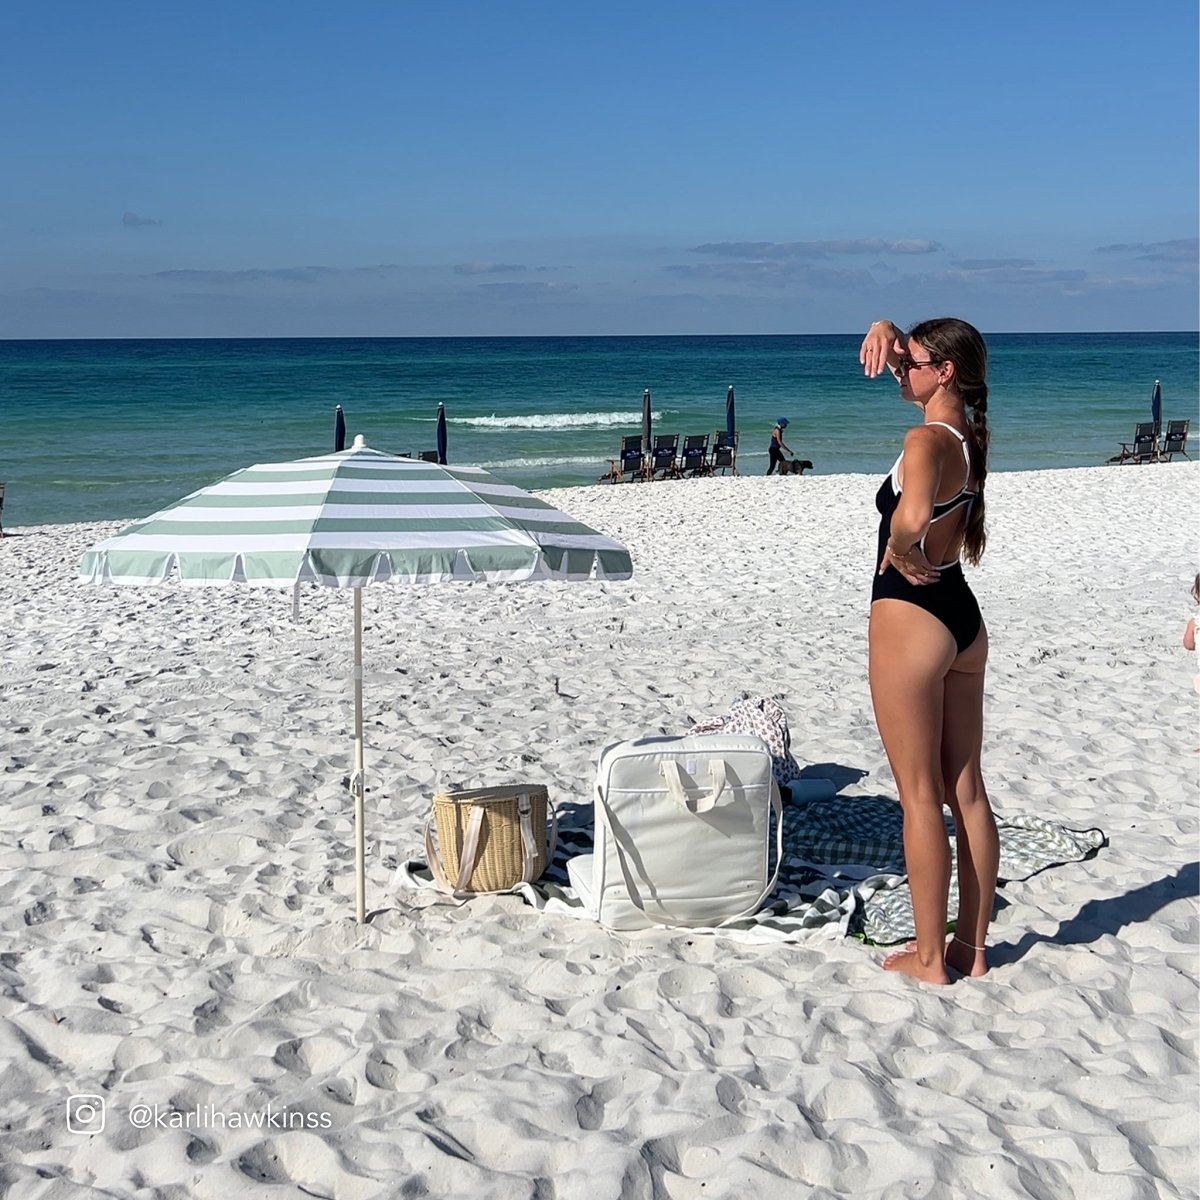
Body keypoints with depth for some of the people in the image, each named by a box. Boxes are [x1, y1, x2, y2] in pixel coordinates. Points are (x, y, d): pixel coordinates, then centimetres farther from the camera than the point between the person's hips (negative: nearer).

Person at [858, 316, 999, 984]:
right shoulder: (969, 433, 6)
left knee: (921, 797, 2)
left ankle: (929, 957, 13)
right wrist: (886, 332, 0)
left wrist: (903, 554, -21)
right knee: (967, 790, 13)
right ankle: (972, 947, 23)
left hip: (911, 619, -9)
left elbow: (912, 515, -41)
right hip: (963, 618, 9)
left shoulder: (926, 440, -19)